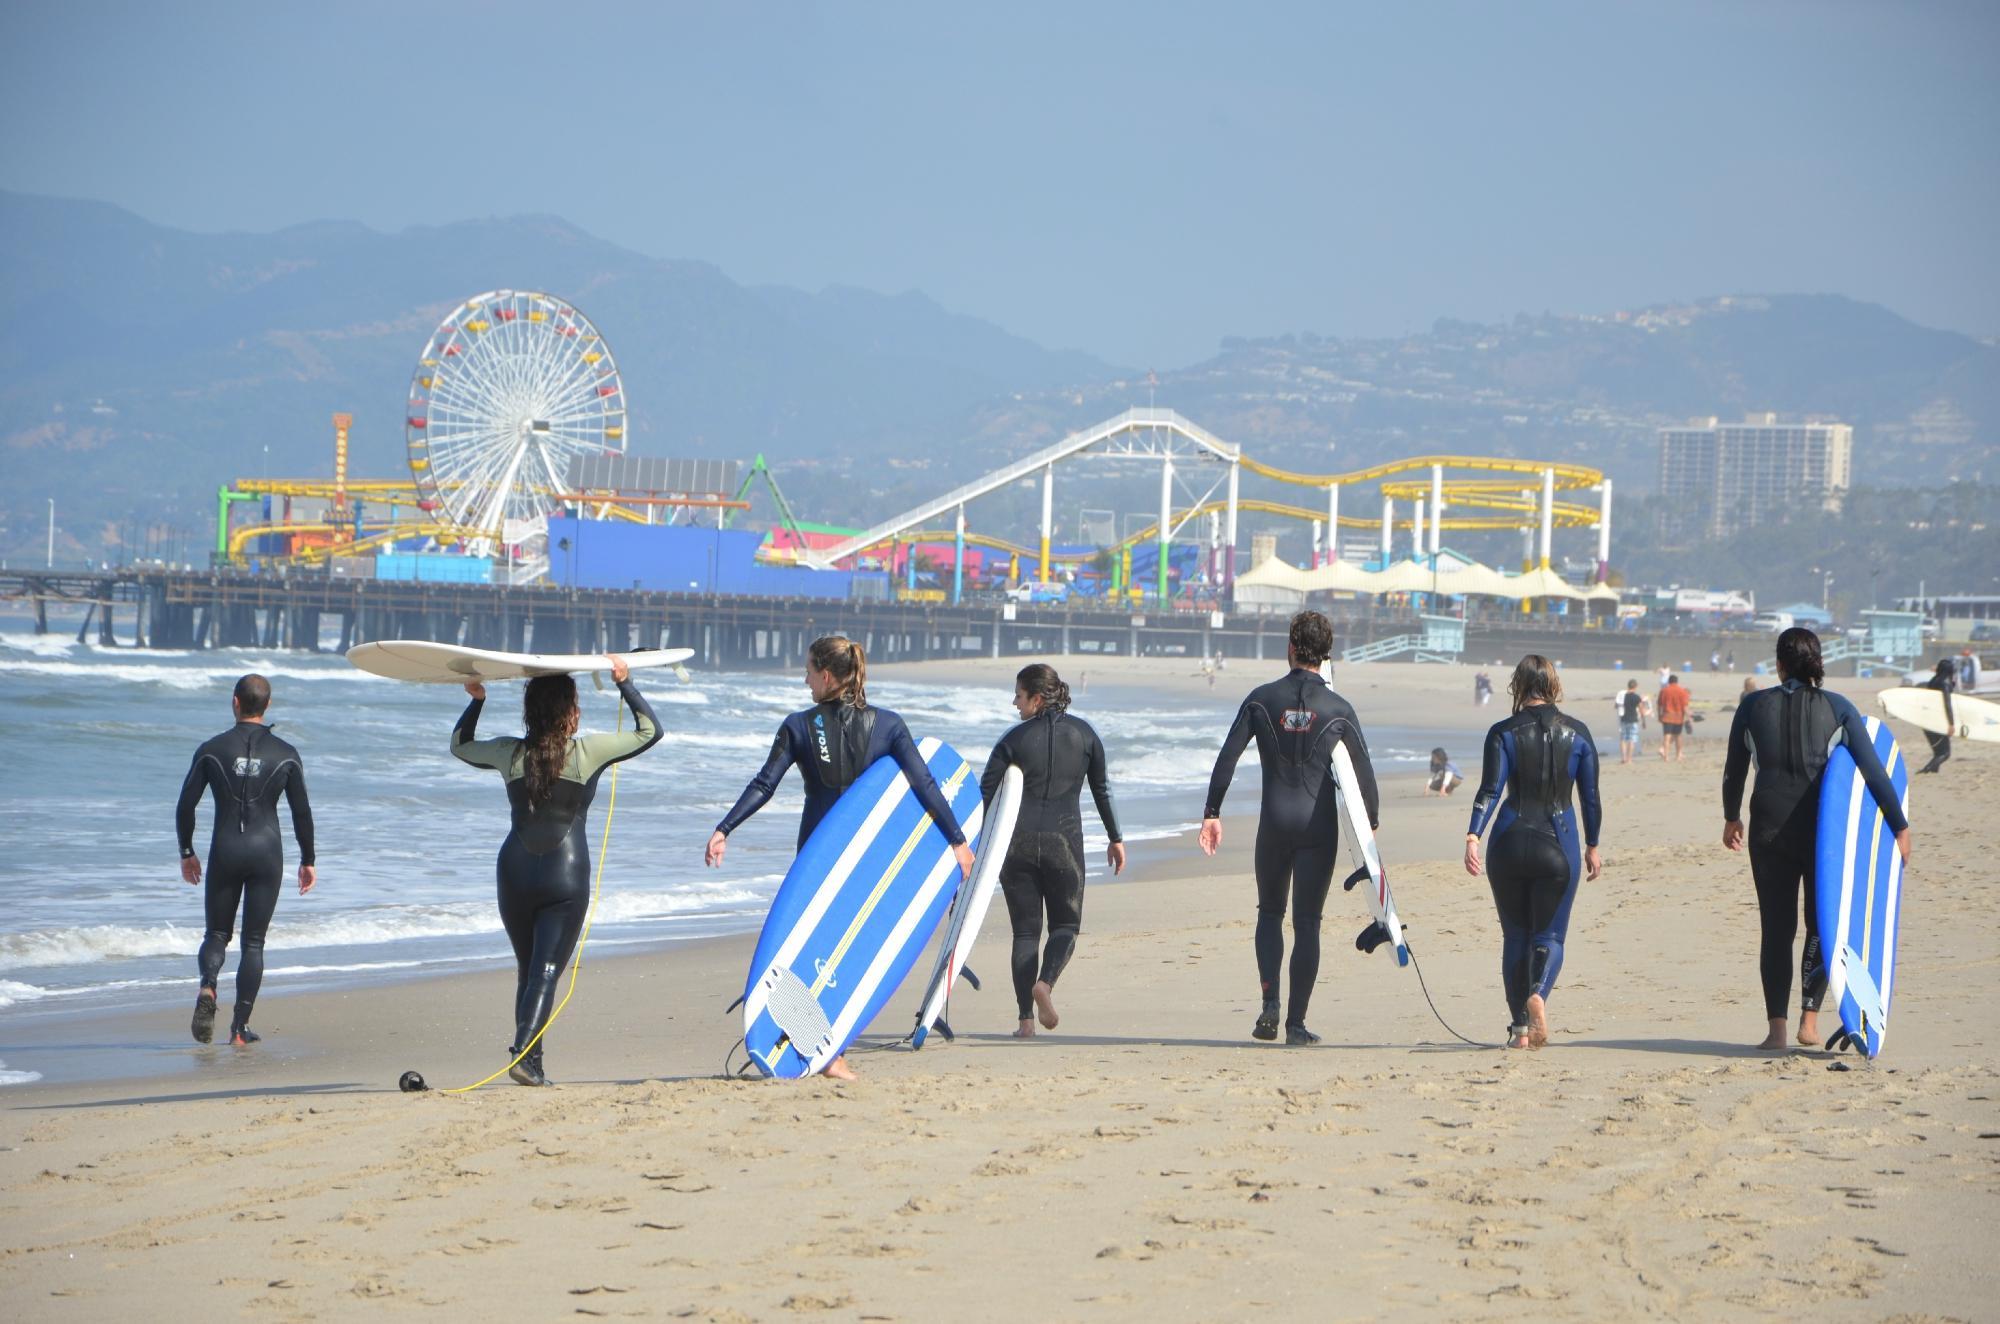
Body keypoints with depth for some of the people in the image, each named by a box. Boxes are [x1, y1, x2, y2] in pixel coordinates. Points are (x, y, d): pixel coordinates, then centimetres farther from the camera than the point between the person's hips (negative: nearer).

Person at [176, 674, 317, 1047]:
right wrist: (308, 860, 13)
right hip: (267, 851, 0)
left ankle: (208, 986, -20)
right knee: (254, 942, 7)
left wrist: (187, 852, 13)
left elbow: (185, 805, 1)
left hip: (224, 852, 0)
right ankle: (240, 1027, 2)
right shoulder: (286, 754, 1)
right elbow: (302, 811, 3)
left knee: (216, 934, 12)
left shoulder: (212, 750, -1)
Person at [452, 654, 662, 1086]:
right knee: (546, 971, -5)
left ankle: (532, 1063, 15)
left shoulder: (510, 753, 1)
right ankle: (524, 1052, -23)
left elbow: (460, 744, 21)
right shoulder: (587, 752, -6)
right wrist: (624, 682, 11)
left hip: (514, 873, 3)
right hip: (566, 877, -3)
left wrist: (477, 700, 28)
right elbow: (650, 730, 5)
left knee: (527, 969, 15)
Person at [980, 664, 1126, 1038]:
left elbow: (985, 794, -6)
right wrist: (1115, 838, 17)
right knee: (1066, 923, 13)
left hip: (1017, 842, -1)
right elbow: (1101, 790, 7)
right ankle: (1045, 982, -16)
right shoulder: (1083, 733, 3)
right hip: (1064, 841, 1)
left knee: (1025, 930, 7)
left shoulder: (1015, 739, -3)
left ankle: (1026, 1018, 0)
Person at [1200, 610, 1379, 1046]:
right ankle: (1296, 1022, 0)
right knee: (1307, 923, 4)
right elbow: (1363, 770, 3)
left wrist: (1212, 812, 1)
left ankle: (1270, 1000, -1)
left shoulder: (1262, 699, 0)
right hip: (1319, 823, -1)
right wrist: (1371, 824, 15)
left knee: (1270, 912, 18)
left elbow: (1228, 757, -3)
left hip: (1274, 820, 1)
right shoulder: (1338, 709, -1)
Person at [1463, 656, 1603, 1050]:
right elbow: (1590, 796, 6)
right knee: (1549, 934, 5)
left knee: (1515, 936, 13)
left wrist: (1472, 837, -17)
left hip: (1511, 841, 0)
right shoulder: (1577, 733, 2)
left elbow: (1490, 790, -13)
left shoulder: (1503, 733, -3)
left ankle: (1520, 1027, 11)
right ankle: (1538, 993, -26)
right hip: (1559, 845, 0)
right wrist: (1592, 846, 17)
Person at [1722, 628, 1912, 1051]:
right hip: (1823, 826, -1)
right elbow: (1874, 771, -3)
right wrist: (1900, 826, 3)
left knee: (1776, 926, 7)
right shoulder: (1837, 708, -1)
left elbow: (1734, 770, 10)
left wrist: (1732, 817, 26)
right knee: (1820, 923, 12)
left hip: (1769, 827, 1)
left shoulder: (1753, 706, 1)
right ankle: (1809, 1018, 2)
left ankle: (1776, 1026, 1)